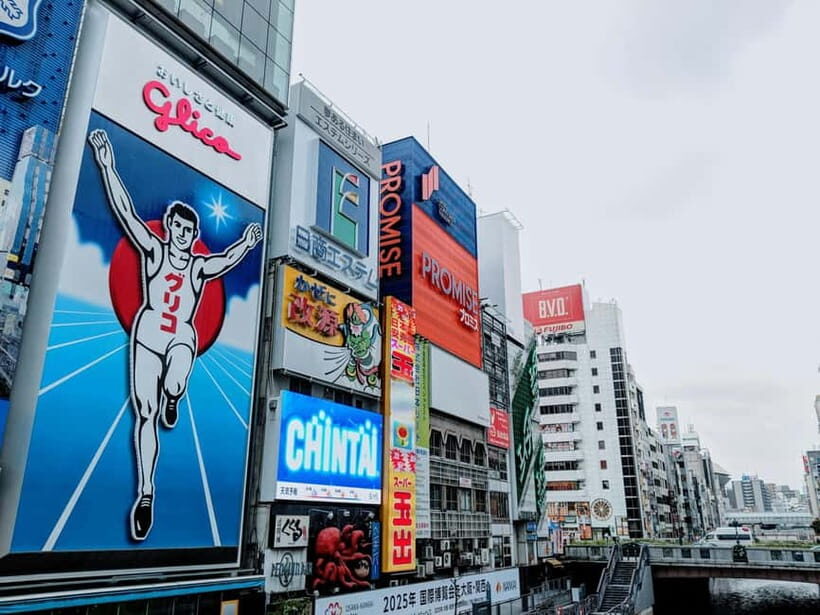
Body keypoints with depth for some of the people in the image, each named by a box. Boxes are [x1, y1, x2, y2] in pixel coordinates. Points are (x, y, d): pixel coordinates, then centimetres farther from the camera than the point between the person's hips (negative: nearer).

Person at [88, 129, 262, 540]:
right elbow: (125, 211, 1)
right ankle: (145, 493, 2)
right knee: (145, 413, -5)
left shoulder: (200, 265, 14)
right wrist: (107, 166, -4)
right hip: (148, 332, 0)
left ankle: (172, 398, 9)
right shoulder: (153, 251, 8)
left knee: (174, 386, -31)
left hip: (182, 337, 0)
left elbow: (227, 259, 2)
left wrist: (246, 244, -13)